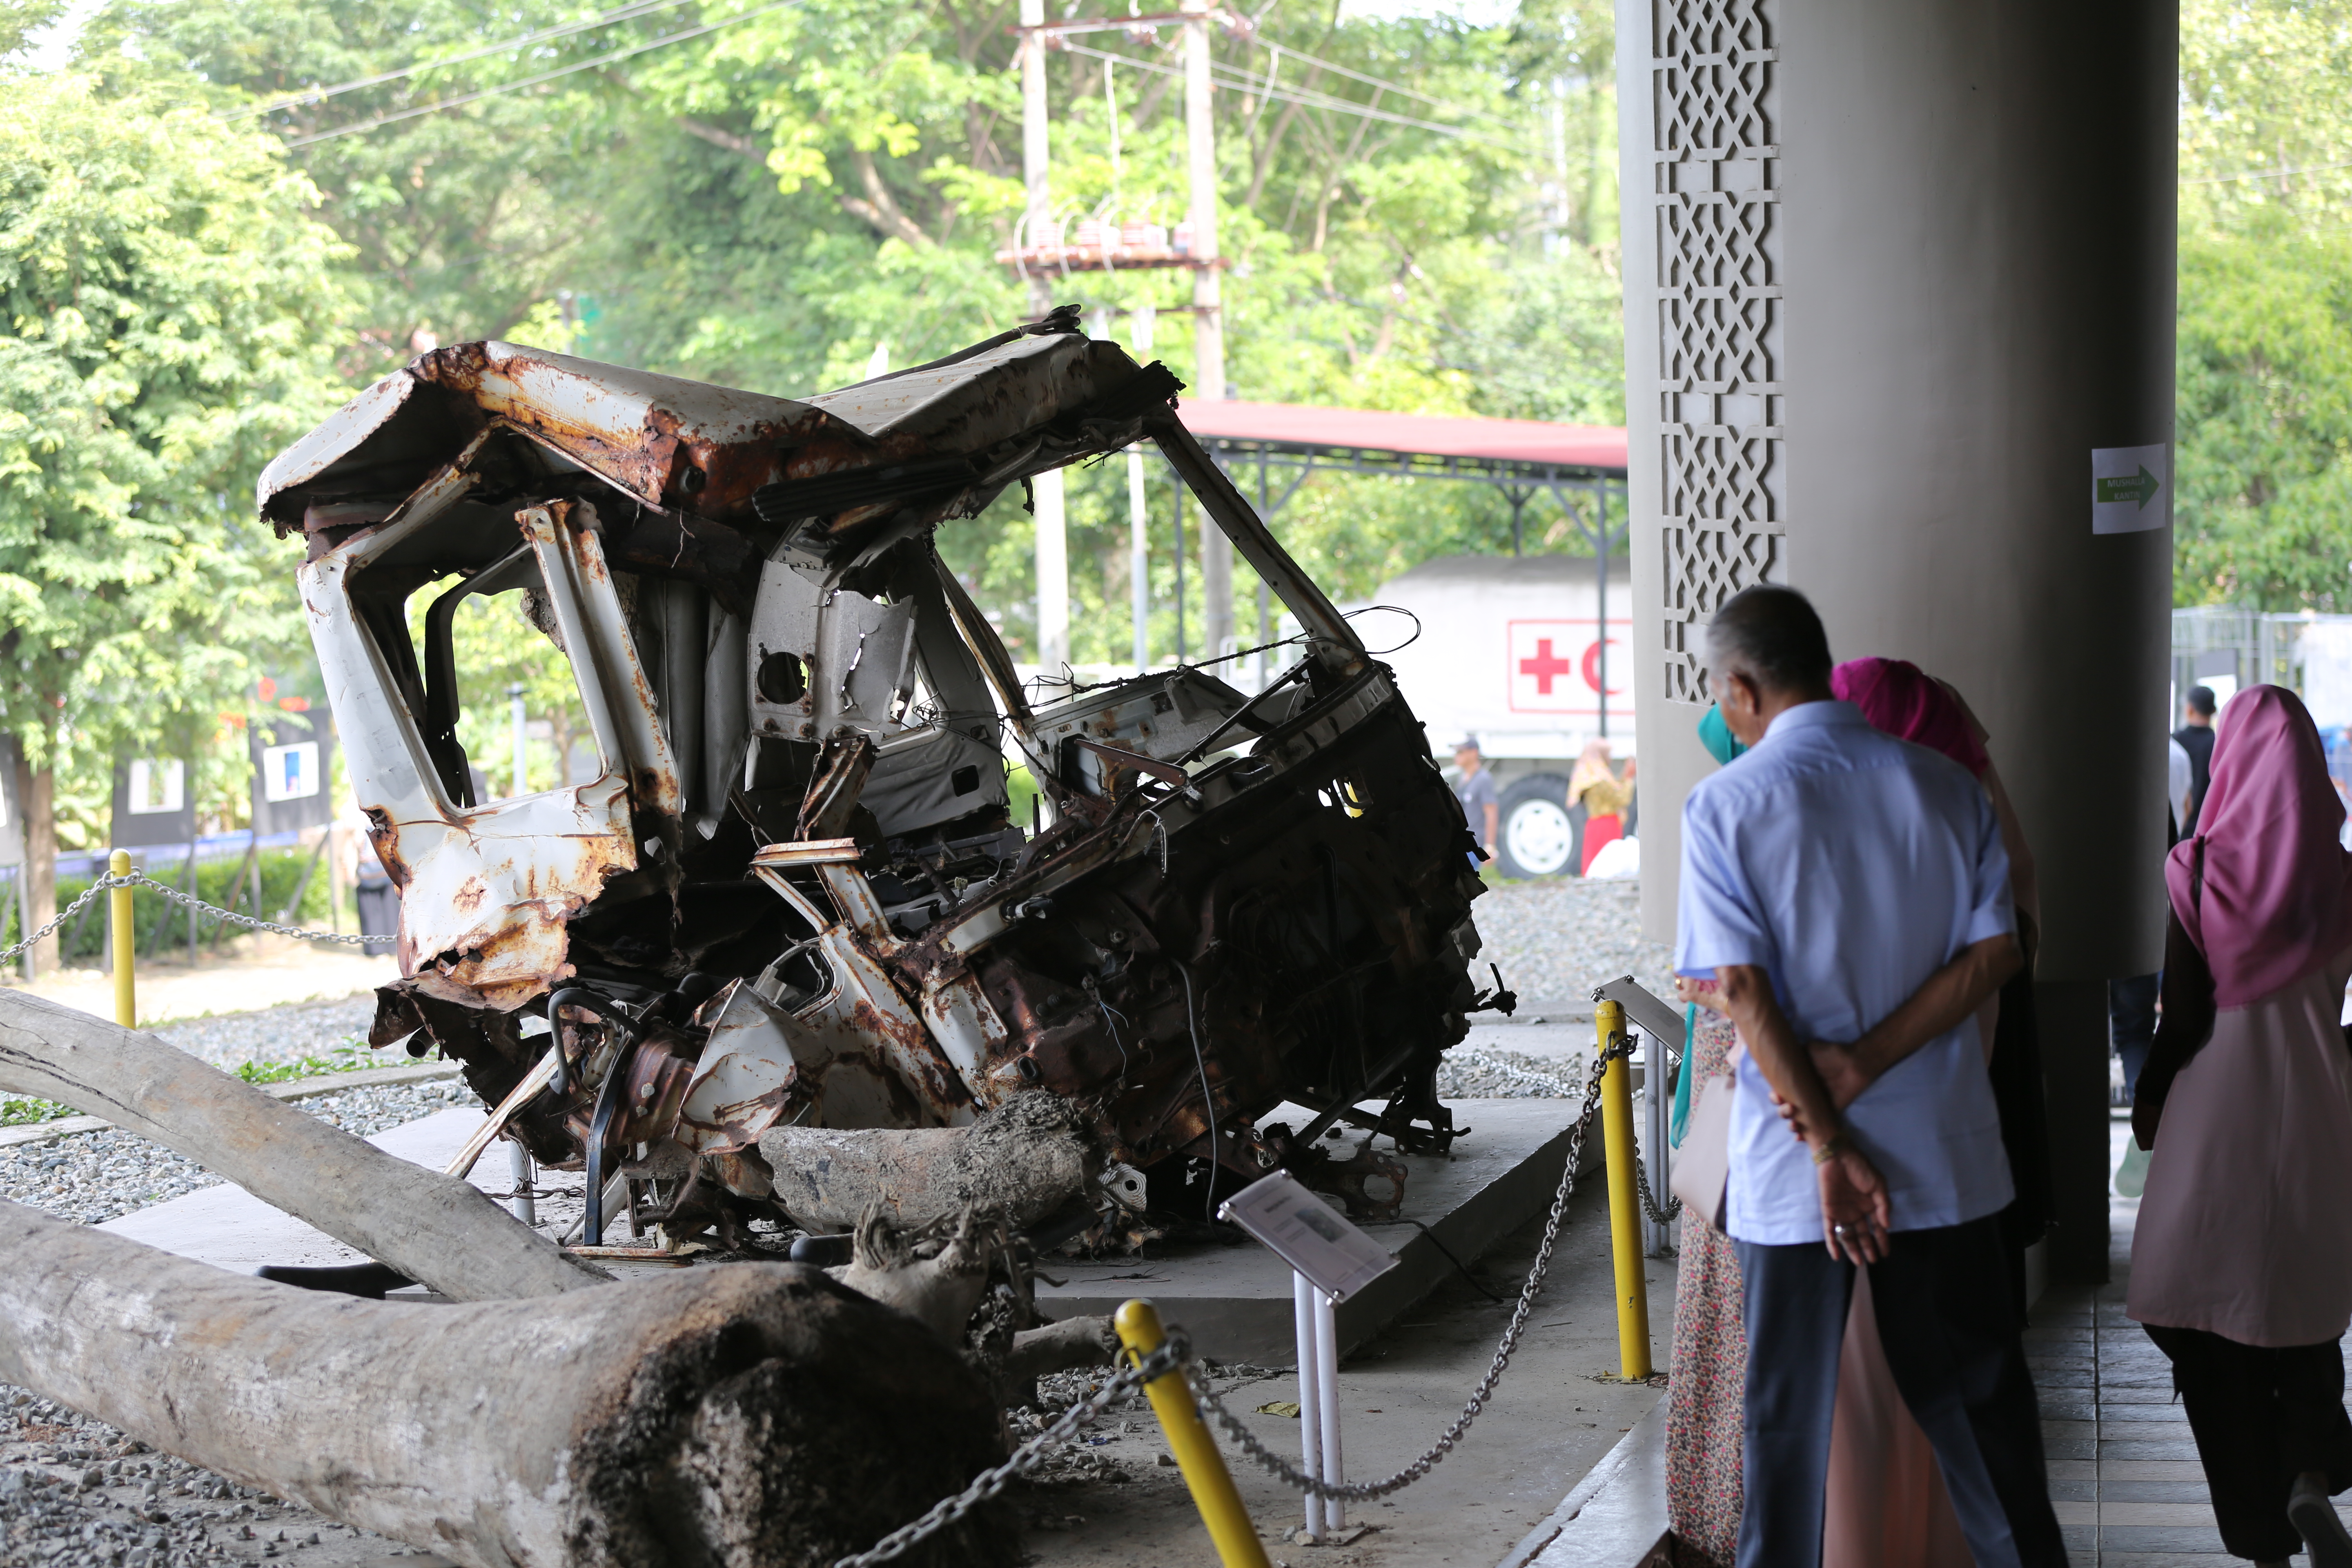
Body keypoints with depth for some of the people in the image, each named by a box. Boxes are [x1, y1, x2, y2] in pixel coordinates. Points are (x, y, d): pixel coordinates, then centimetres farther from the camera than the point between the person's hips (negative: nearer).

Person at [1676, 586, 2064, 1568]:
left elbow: (1742, 989, -15)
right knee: (1977, 1394, 15)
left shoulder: (1724, 806, -9)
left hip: (1792, 1168, -3)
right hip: (1945, 1155, 3)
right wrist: (1866, 1063, -11)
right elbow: (1997, 951, -3)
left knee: (1786, 1412, 10)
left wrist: (1828, 1144, -14)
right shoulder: (1944, 786, 2)